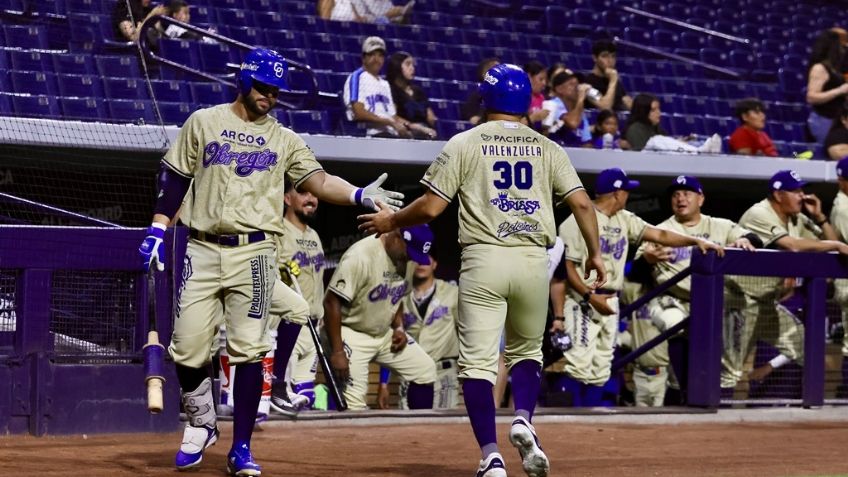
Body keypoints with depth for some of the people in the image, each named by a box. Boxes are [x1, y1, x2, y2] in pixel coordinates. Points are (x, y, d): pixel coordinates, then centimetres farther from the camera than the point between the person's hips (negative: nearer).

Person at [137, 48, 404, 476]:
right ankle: (201, 425, 23)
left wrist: (358, 195, -19)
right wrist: (157, 231, 0)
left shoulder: (284, 140, 10)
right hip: (202, 250, 0)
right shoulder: (203, 123, 8)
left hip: (253, 252, 0)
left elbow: (317, 180, -1)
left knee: (248, 350, -5)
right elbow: (174, 178, 8)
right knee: (187, 348, -3)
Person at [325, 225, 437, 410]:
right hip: (352, 333, -8)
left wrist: (399, 328, -1)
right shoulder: (360, 256, -26)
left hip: (385, 333, 8)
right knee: (354, 399, -18)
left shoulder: (407, 259, -3)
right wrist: (337, 352, -27)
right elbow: (331, 302, -26)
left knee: (425, 369, 2)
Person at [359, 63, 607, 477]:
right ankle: (523, 421, -6)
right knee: (526, 351, 20)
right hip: (533, 260, 3)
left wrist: (390, 222, 16)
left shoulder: (464, 144, 3)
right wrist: (595, 253, 12)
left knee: (478, 362, 0)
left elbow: (430, 207, -1)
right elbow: (581, 202, 2)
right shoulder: (546, 148, 11)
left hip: (483, 258, -2)